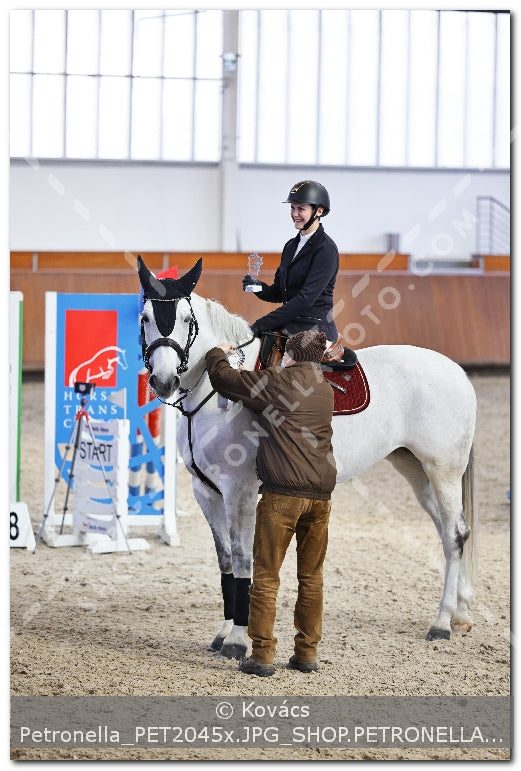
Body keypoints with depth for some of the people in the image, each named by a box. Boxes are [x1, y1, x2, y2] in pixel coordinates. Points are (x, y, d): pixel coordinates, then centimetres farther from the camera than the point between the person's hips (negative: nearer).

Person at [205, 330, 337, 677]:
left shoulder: (277, 380, -2)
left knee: (267, 575, -2)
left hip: (282, 493, -6)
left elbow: (222, 378, 4)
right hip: (321, 493, 6)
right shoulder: (325, 390, 17)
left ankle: (263, 655, -5)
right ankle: (307, 652, 16)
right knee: (311, 575, 14)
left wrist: (218, 353, 25)